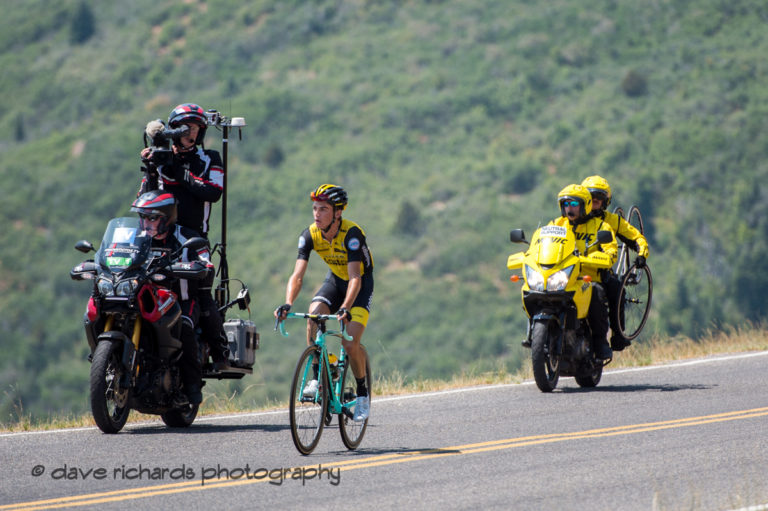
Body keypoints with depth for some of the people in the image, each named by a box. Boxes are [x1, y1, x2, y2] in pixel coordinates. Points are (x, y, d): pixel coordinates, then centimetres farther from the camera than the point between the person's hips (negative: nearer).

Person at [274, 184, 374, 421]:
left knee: (350, 343, -19)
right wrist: (287, 304, -42)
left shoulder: (351, 233, -32)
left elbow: (355, 278, -39)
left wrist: (345, 308, -54)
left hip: (361, 284, -4)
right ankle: (318, 378, -15)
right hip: (335, 280, 4)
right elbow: (297, 275, -24)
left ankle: (362, 392, 5)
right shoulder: (310, 235, -19)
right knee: (313, 317, -26)